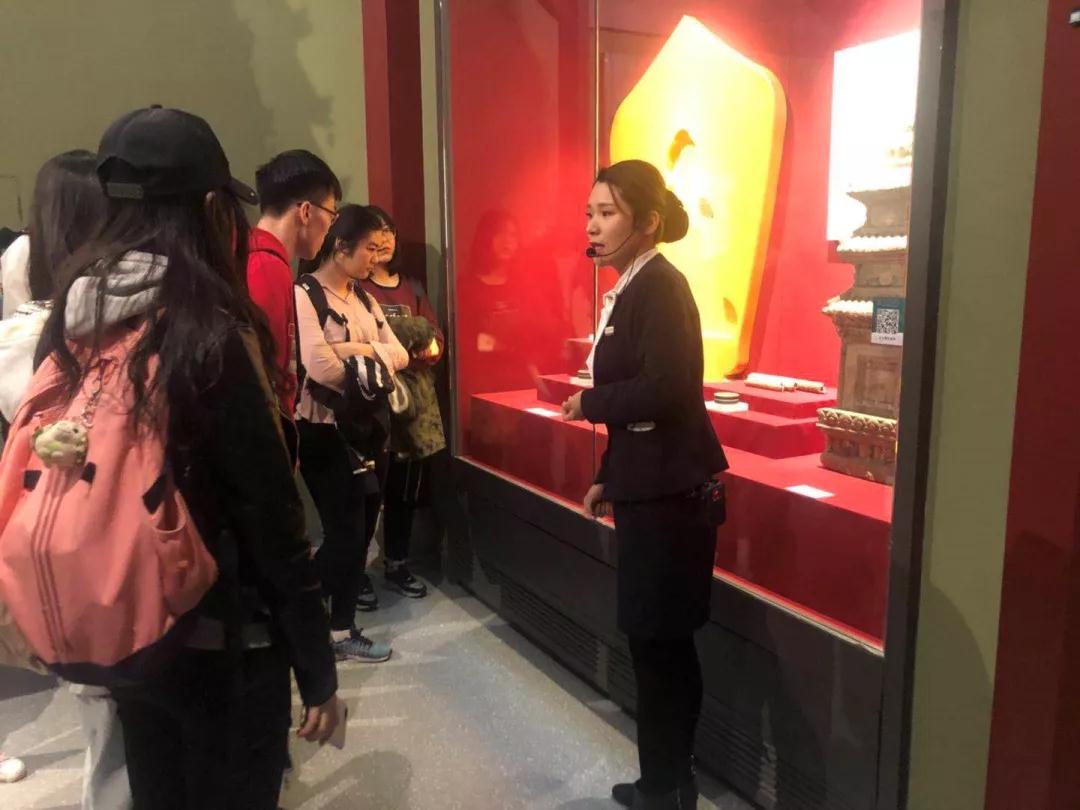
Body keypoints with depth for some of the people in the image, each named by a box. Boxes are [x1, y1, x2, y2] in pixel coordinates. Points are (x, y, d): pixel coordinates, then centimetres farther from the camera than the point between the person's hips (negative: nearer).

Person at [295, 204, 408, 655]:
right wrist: (371, 364, -7)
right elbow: (322, 368, -25)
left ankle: (352, 582, 40)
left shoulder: (363, 297, 13)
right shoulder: (304, 294, -14)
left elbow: (399, 354, 5)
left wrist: (356, 350, -14)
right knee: (345, 529, 2)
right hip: (326, 430, -7)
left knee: (363, 521, 17)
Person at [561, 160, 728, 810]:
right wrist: (608, 479, 14)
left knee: (660, 642, 2)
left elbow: (662, 389, -27)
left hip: (670, 491, -9)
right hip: (649, 486, 9)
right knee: (657, 641, 17)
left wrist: (588, 403, -12)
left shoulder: (661, 286, -14)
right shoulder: (631, 289, 14)